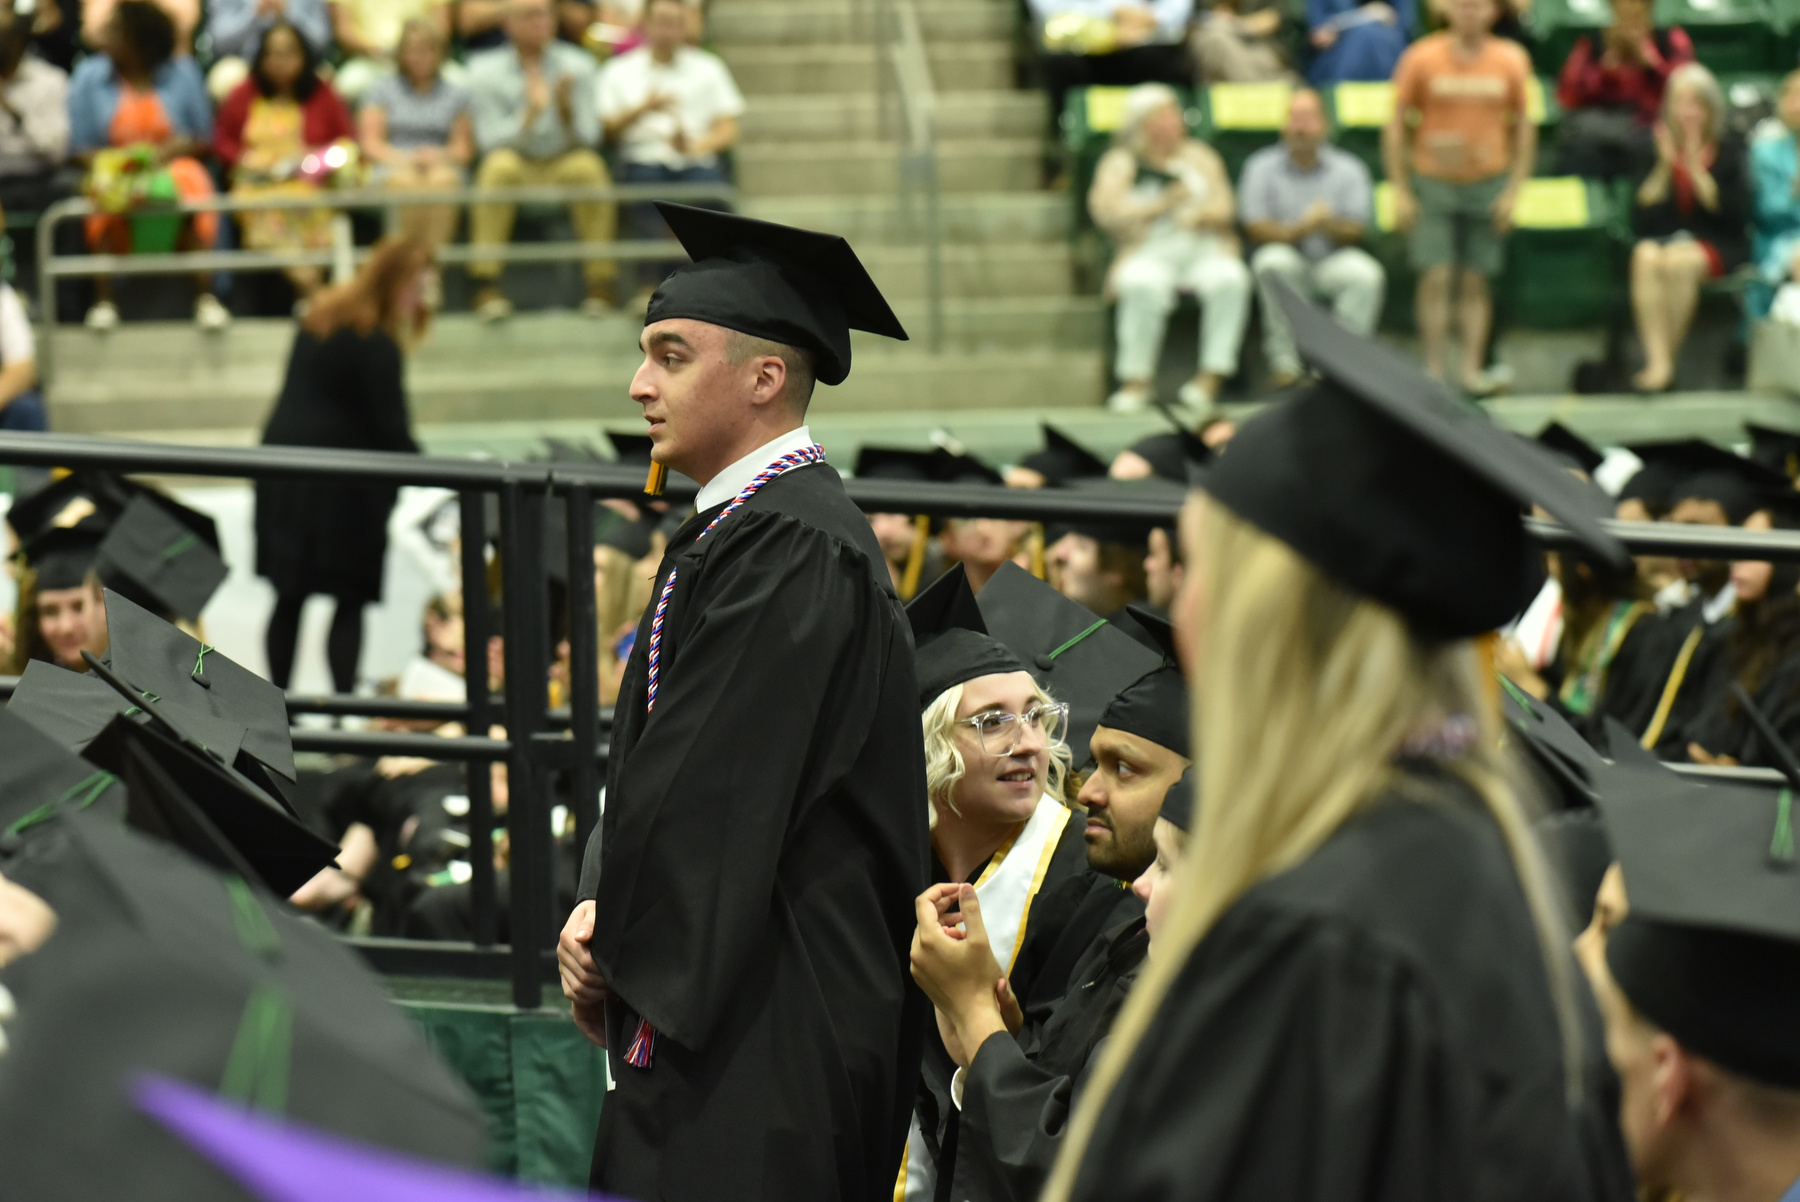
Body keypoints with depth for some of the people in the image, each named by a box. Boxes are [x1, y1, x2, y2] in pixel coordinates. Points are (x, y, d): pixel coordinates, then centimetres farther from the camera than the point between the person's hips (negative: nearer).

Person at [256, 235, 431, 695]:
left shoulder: (321, 316, 10)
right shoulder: (376, 345, -17)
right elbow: (392, 431, -16)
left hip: (282, 468, 8)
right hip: (338, 486, -8)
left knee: (290, 596, 13)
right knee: (350, 601, -1)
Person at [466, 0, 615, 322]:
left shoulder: (576, 64, 3)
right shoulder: (486, 71, -1)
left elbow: (588, 137, -3)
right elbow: (490, 140, -11)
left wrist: (566, 108, -23)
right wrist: (532, 112, -24)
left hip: (563, 163, 1)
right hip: (517, 164, -1)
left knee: (590, 167, -32)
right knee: (500, 164, -35)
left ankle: (601, 285, -28)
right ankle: (486, 285, -35)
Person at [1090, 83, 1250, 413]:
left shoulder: (1200, 156, 20)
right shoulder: (1120, 163, 12)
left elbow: (1224, 210, 11)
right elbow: (1105, 210, -5)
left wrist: (1201, 216, -12)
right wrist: (1160, 206, -13)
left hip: (1205, 249, 2)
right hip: (1150, 253, -2)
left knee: (1230, 279, -32)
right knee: (1143, 285, -38)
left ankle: (1213, 374, -31)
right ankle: (1138, 377, -29)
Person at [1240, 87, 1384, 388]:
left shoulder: (1348, 169, 4)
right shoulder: (1262, 167, 0)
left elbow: (1356, 230, -2)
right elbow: (1256, 228, -8)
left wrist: (1330, 225, -26)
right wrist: (1298, 230, -26)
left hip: (1333, 260, 1)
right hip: (1289, 260, -1)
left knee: (1367, 274, -30)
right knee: (1272, 262, -36)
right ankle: (1284, 361, -27)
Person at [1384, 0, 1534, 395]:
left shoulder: (1511, 60, 3)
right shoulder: (1421, 58, -3)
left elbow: (1524, 128, 10)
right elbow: (1395, 128, 1)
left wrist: (1513, 190, 3)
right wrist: (1401, 192, -3)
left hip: (1488, 184, 1)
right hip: (1433, 182, -1)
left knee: (1476, 281, 1)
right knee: (1436, 276, -8)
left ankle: (1472, 367, 3)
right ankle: (1433, 369, -5)